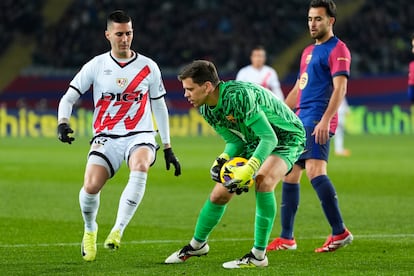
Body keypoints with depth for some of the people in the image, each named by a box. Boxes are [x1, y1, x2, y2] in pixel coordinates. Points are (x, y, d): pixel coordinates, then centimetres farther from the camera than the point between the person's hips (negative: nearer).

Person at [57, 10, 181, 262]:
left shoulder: (148, 67, 7)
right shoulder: (96, 66, 4)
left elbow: (160, 107, 16)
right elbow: (69, 98, 7)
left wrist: (168, 148, 15)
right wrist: (63, 123, -15)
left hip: (140, 135, 0)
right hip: (106, 137, 0)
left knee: (140, 167, -36)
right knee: (91, 186, -22)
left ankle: (118, 229, -31)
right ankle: (90, 229, 11)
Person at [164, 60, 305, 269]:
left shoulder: (239, 96, -36)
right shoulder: (205, 109, -9)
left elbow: (269, 138, -38)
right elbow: (235, 140, 2)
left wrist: (248, 170, -47)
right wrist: (223, 160, -19)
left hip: (287, 137, -8)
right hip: (255, 142, 8)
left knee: (263, 182, -34)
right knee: (219, 194, 7)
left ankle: (259, 255, -26)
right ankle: (197, 245, 32)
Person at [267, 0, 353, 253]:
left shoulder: (338, 50, -6)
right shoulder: (309, 52, 22)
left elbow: (340, 88, -17)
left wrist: (325, 120, -28)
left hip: (317, 122, -10)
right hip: (301, 120, 10)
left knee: (315, 170, -24)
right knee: (289, 174, 9)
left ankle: (340, 232, -25)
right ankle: (287, 238, 15)